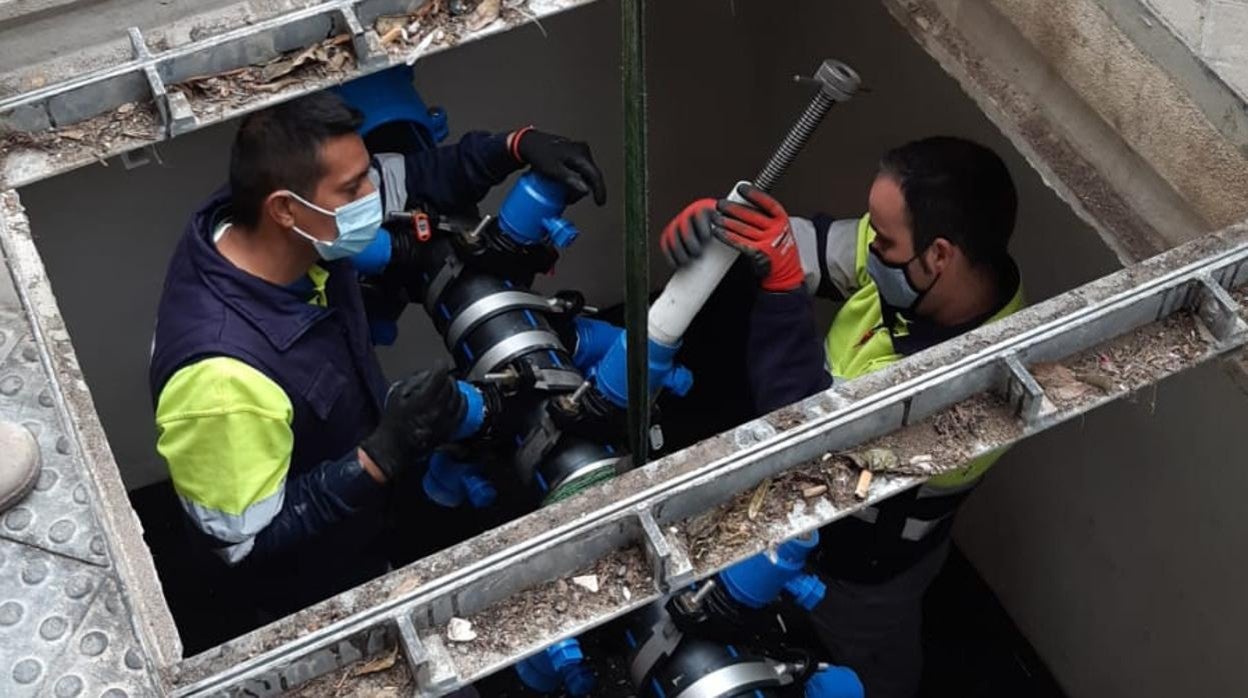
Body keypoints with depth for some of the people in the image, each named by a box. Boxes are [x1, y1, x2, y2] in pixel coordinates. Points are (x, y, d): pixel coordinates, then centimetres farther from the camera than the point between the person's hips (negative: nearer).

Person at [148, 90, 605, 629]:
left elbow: (411, 178, -4)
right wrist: (382, 456, -40)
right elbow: (247, 540, -32)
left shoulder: (292, 229, -21)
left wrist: (517, 146, -20)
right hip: (311, 601, -6)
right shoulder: (222, 378, -44)